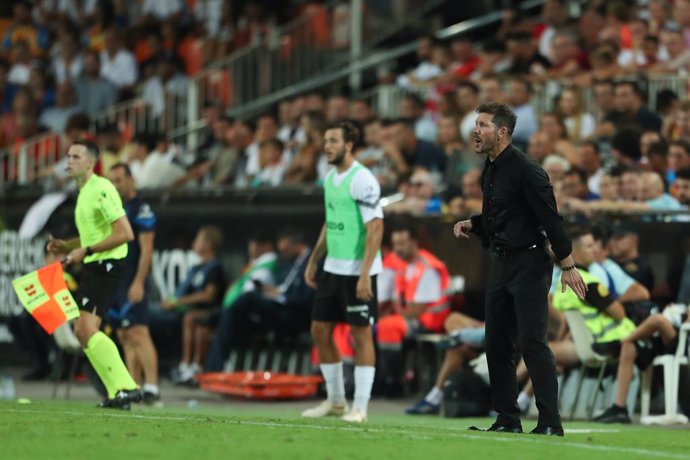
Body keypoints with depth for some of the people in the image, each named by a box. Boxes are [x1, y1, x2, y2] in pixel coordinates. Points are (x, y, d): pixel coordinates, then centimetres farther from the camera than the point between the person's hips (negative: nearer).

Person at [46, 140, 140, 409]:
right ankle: (119, 393, 13)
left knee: (87, 330, -19)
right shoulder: (83, 192, 16)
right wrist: (66, 246, 11)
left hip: (107, 267, -10)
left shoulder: (101, 190, -15)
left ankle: (126, 388, -16)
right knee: (83, 332, 10)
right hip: (93, 268, 10)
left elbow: (125, 234, -22)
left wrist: (86, 251, -19)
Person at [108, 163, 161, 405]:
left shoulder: (141, 210, -8)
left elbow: (146, 249, -14)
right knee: (125, 338, 8)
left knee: (138, 334, -16)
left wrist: (138, 283, -21)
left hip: (132, 284, -9)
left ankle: (152, 387, -20)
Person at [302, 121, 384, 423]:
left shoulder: (362, 180, -15)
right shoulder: (330, 178, 11)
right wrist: (313, 262, 20)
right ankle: (335, 401, 21)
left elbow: (376, 228, -19)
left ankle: (360, 407, 3)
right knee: (320, 330, 9)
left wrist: (364, 274, -23)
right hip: (333, 268, 9)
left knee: (361, 333, -2)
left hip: (357, 271, -9)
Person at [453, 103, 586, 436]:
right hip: (501, 264, 9)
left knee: (532, 343, -12)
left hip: (529, 264, -9)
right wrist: (471, 224, 6)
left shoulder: (525, 170, -16)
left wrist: (567, 265, -18)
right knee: (496, 344, 9)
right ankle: (507, 419, 16)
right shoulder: (489, 170, 12)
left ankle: (550, 423, -11)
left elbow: (550, 217, -17)